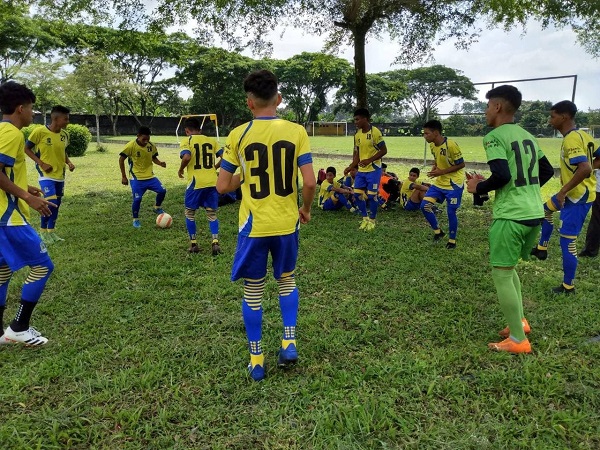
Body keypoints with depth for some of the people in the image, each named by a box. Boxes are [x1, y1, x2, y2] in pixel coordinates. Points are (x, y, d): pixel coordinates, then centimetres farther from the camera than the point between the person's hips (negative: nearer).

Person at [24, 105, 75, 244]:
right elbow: (26, 148, -6)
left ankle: (51, 231, 26)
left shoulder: (65, 134, 2)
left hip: (60, 175, 6)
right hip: (46, 175, -6)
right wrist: (41, 163, -14)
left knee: (57, 204, 11)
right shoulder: (39, 131, -15)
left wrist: (68, 162, -1)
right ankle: (43, 231, 6)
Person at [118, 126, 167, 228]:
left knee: (162, 190, -9)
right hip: (137, 178, -4)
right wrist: (123, 176, -4)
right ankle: (136, 220, 15)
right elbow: (121, 159, -5)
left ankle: (157, 208, 18)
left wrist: (160, 163, -10)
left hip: (150, 176, 4)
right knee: (137, 199, -7)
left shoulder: (151, 146, -3)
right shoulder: (131, 146, -14)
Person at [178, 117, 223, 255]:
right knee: (212, 214, 12)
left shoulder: (187, 141, -1)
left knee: (189, 212, 16)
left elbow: (187, 157, -19)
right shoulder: (211, 140, 11)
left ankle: (193, 244, 17)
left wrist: (180, 170, -2)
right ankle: (215, 242, -4)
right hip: (212, 182, 3)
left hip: (196, 182, -3)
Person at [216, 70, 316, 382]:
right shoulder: (296, 131, -5)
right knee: (287, 280, 25)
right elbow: (309, 182, -10)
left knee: (253, 291, 13)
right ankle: (289, 344, 22)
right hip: (287, 223, 2)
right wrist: (306, 209, 9)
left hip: (254, 226, -1)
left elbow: (222, 186, -3)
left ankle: (256, 361, 22)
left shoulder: (238, 135, -6)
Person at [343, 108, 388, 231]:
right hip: (361, 170, 6)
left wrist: (369, 160, -20)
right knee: (357, 194, 4)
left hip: (374, 169, -6)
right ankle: (365, 218, 22)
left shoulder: (375, 132, -14)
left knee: (371, 195, -1)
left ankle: (372, 220, 17)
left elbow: (383, 150, -12)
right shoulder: (357, 135, 6)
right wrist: (351, 167, 3)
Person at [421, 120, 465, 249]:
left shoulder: (451, 145, -23)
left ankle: (452, 240, 18)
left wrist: (442, 171, -22)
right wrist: (434, 168, -4)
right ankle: (438, 231, 14)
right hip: (439, 182, 7)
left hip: (454, 183, -7)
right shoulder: (432, 145, 0)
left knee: (451, 212, -1)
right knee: (425, 205, -5)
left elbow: (461, 164, -17)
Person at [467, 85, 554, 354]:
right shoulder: (527, 136, 15)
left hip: (510, 216, -9)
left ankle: (518, 340, 8)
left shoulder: (494, 137, -11)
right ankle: (520, 321, 27)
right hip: (534, 214, 9)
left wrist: (478, 188, -5)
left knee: (501, 274, 1)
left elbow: (502, 176, -22)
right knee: (507, 267, 23)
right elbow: (547, 171, 21)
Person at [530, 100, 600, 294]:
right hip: (575, 192, 10)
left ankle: (568, 287, 8)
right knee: (546, 209, 30)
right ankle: (542, 248, 39)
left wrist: (563, 191, -28)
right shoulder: (582, 135, 7)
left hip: (578, 196, -10)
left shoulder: (571, 140, -23)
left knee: (567, 241, -3)